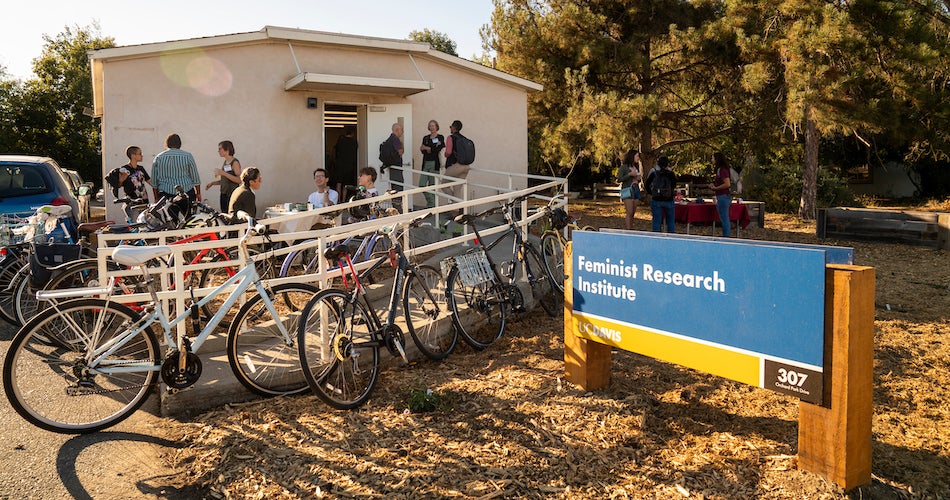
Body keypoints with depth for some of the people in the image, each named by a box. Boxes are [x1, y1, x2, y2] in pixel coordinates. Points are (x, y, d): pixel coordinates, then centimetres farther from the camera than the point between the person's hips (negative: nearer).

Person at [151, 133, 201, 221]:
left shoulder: (158, 158, 7)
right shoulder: (187, 156, 2)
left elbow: (154, 182, 10)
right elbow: (195, 178, 4)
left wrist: (156, 198, 17)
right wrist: (198, 194, 12)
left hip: (166, 194, 1)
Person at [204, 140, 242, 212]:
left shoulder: (235, 162, -10)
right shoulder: (225, 162, 14)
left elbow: (239, 180, -21)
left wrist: (223, 173, -22)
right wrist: (212, 183, 11)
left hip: (232, 195, -8)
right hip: (224, 195, 9)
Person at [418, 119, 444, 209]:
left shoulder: (440, 137, 1)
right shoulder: (425, 138, 15)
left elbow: (439, 150, -10)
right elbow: (423, 151, 2)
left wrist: (428, 148, -5)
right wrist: (434, 147, -10)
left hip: (435, 164, -5)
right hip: (426, 164, 5)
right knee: (421, 185, -2)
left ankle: (431, 205, 9)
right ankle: (431, 202, 14)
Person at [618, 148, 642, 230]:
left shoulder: (636, 167, 17)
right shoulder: (624, 167, -3)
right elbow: (619, 179, -9)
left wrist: (638, 179, 6)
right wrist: (629, 174, -14)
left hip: (636, 190, 7)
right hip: (627, 190, -7)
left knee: (633, 214, 3)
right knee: (630, 213, -13)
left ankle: (625, 229, 7)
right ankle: (628, 231, -14)